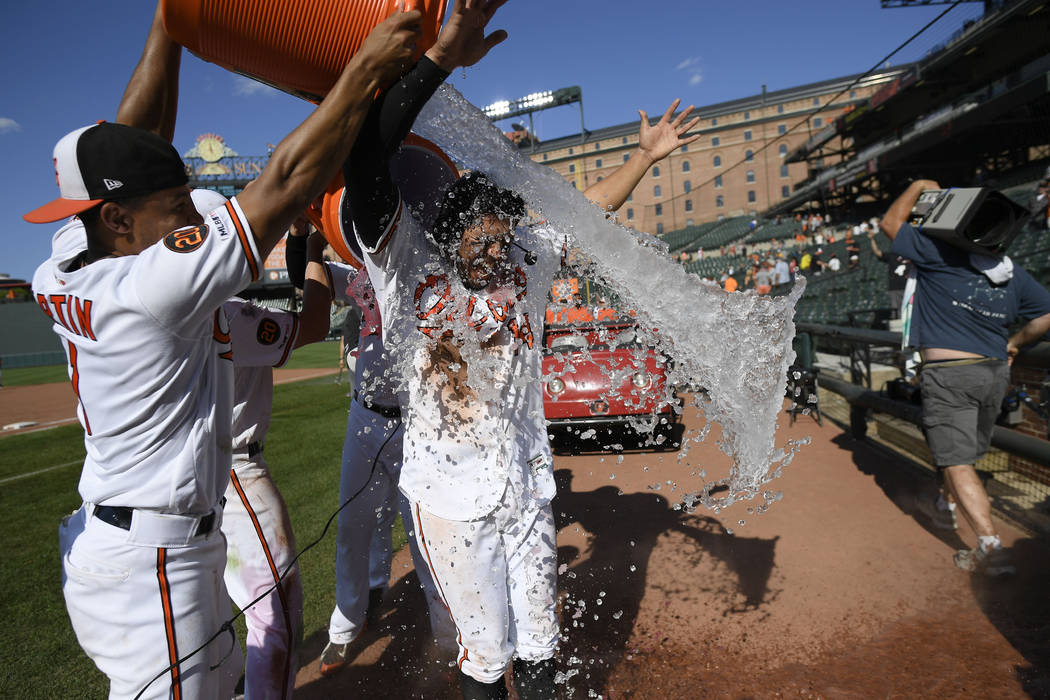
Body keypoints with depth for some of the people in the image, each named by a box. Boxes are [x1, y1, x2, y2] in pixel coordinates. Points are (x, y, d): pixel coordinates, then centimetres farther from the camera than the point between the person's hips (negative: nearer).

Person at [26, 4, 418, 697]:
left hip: (105, 538, 9)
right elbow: (287, 181, -24)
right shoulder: (155, 284, -24)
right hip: (149, 565, -9)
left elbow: (137, 140, 7)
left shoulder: (61, 276, 0)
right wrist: (367, 68, -17)